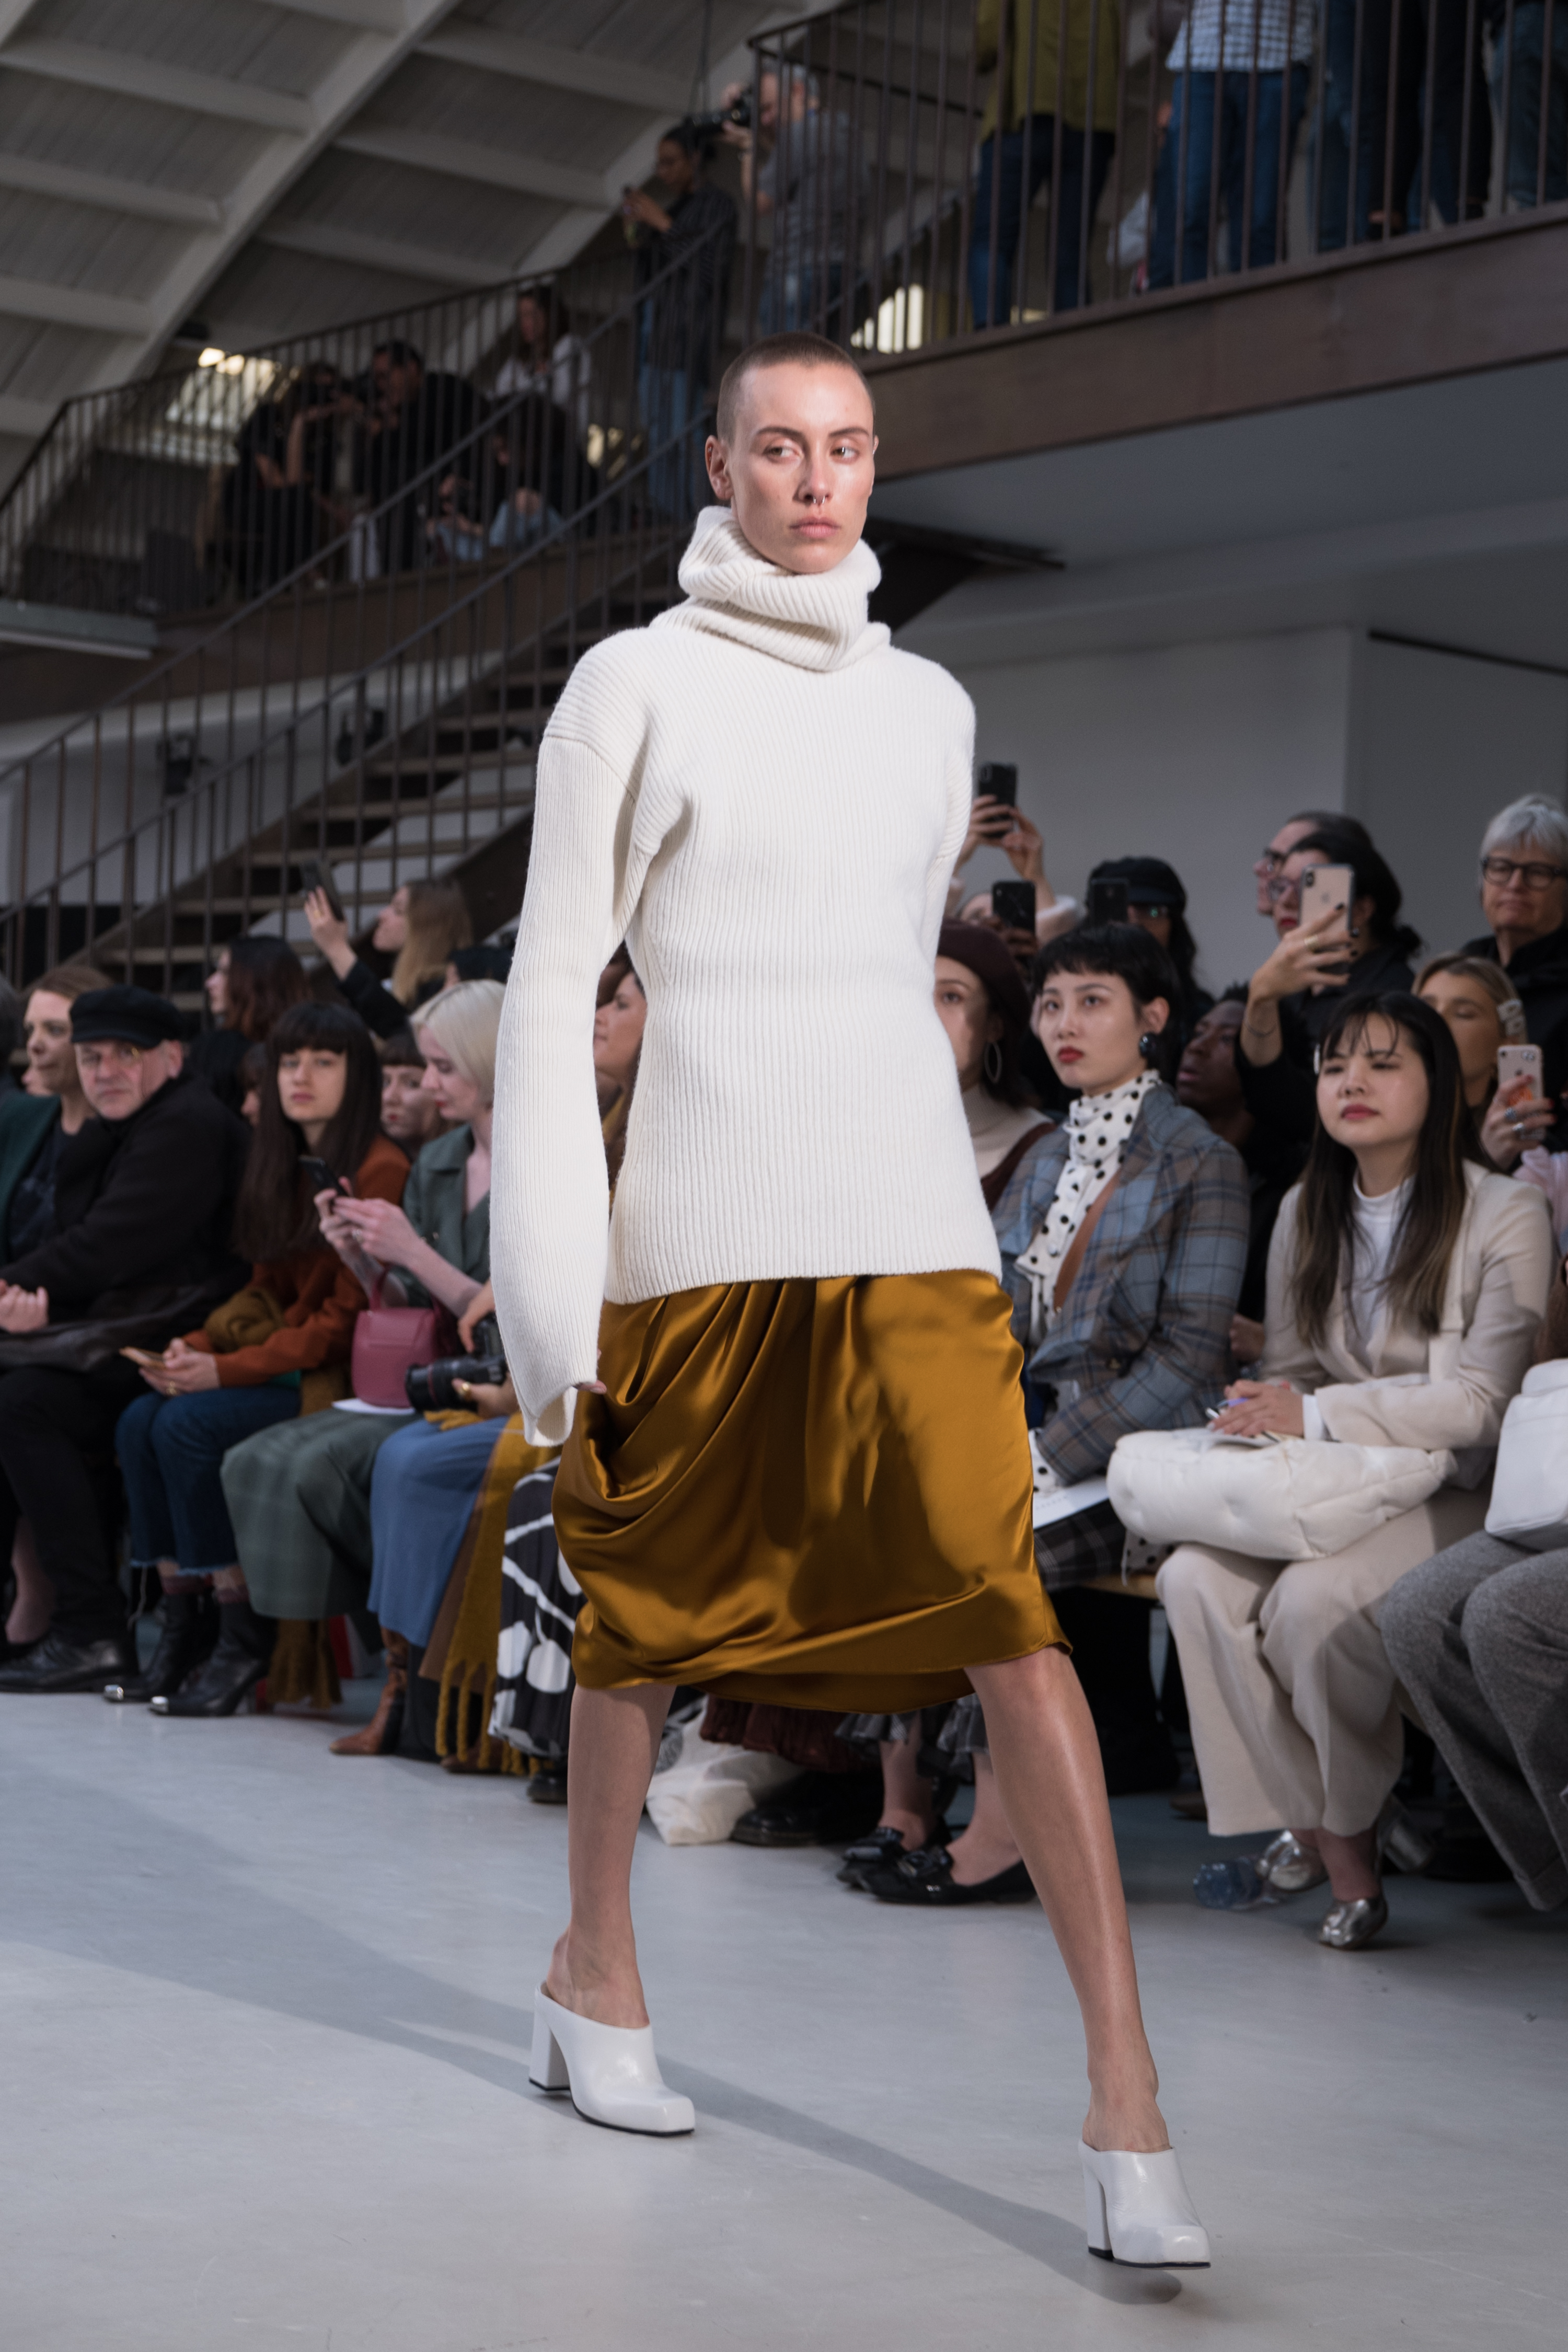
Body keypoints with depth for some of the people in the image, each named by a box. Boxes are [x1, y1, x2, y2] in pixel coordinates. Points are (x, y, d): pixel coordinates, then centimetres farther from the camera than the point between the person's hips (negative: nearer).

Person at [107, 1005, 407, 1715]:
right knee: (139, 1421, -11)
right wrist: (197, 1348, -4)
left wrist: (225, 1371, -19)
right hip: (284, 1362, 8)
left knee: (190, 1426, -25)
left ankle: (244, 1642, -17)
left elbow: (347, 1318, -16)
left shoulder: (380, 1170, -13)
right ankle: (181, 1634, -9)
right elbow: (266, 1290, 16)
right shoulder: (285, 1167, 15)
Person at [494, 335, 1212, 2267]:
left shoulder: (929, 707, 14)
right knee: (649, 1597, 10)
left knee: (1005, 1607, -11)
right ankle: (594, 1974, 34)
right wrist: (554, 1285, -5)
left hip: (910, 1223, 2)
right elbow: (553, 978, 1)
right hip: (698, 1218, -2)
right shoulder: (634, 682, 3)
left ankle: (1125, 2100, -13)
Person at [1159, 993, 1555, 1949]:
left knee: (1314, 1599, -33)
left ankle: (1349, 1813, -3)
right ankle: (1342, 1852, -13)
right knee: (1195, 1579, -25)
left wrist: (1321, 1416, -19)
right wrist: (1273, 1409, -8)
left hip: (1453, 1494, -5)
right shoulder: (1307, 1214, 14)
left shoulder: (1507, 1215, -5)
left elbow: (1484, 1401, -13)